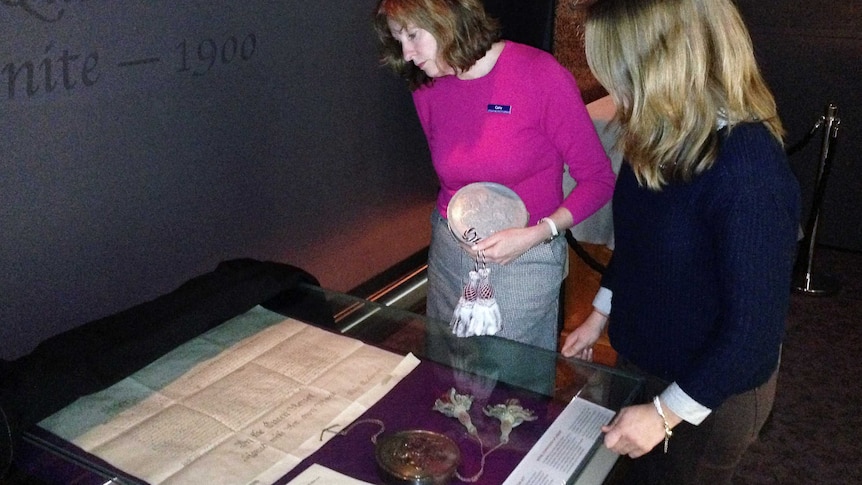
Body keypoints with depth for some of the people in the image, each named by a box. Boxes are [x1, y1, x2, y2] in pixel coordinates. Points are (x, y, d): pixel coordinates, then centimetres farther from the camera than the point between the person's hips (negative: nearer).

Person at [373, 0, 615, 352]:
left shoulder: (541, 75, -16)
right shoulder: (426, 88, 0)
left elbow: (598, 179, -12)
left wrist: (535, 235, -22)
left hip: (524, 261, -4)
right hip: (447, 253, 5)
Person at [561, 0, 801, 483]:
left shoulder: (749, 171, -32)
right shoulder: (663, 136, -8)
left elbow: (755, 327, -28)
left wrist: (666, 412, -22)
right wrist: (600, 314, 14)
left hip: (709, 392, -7)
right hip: (639, 357, 7)